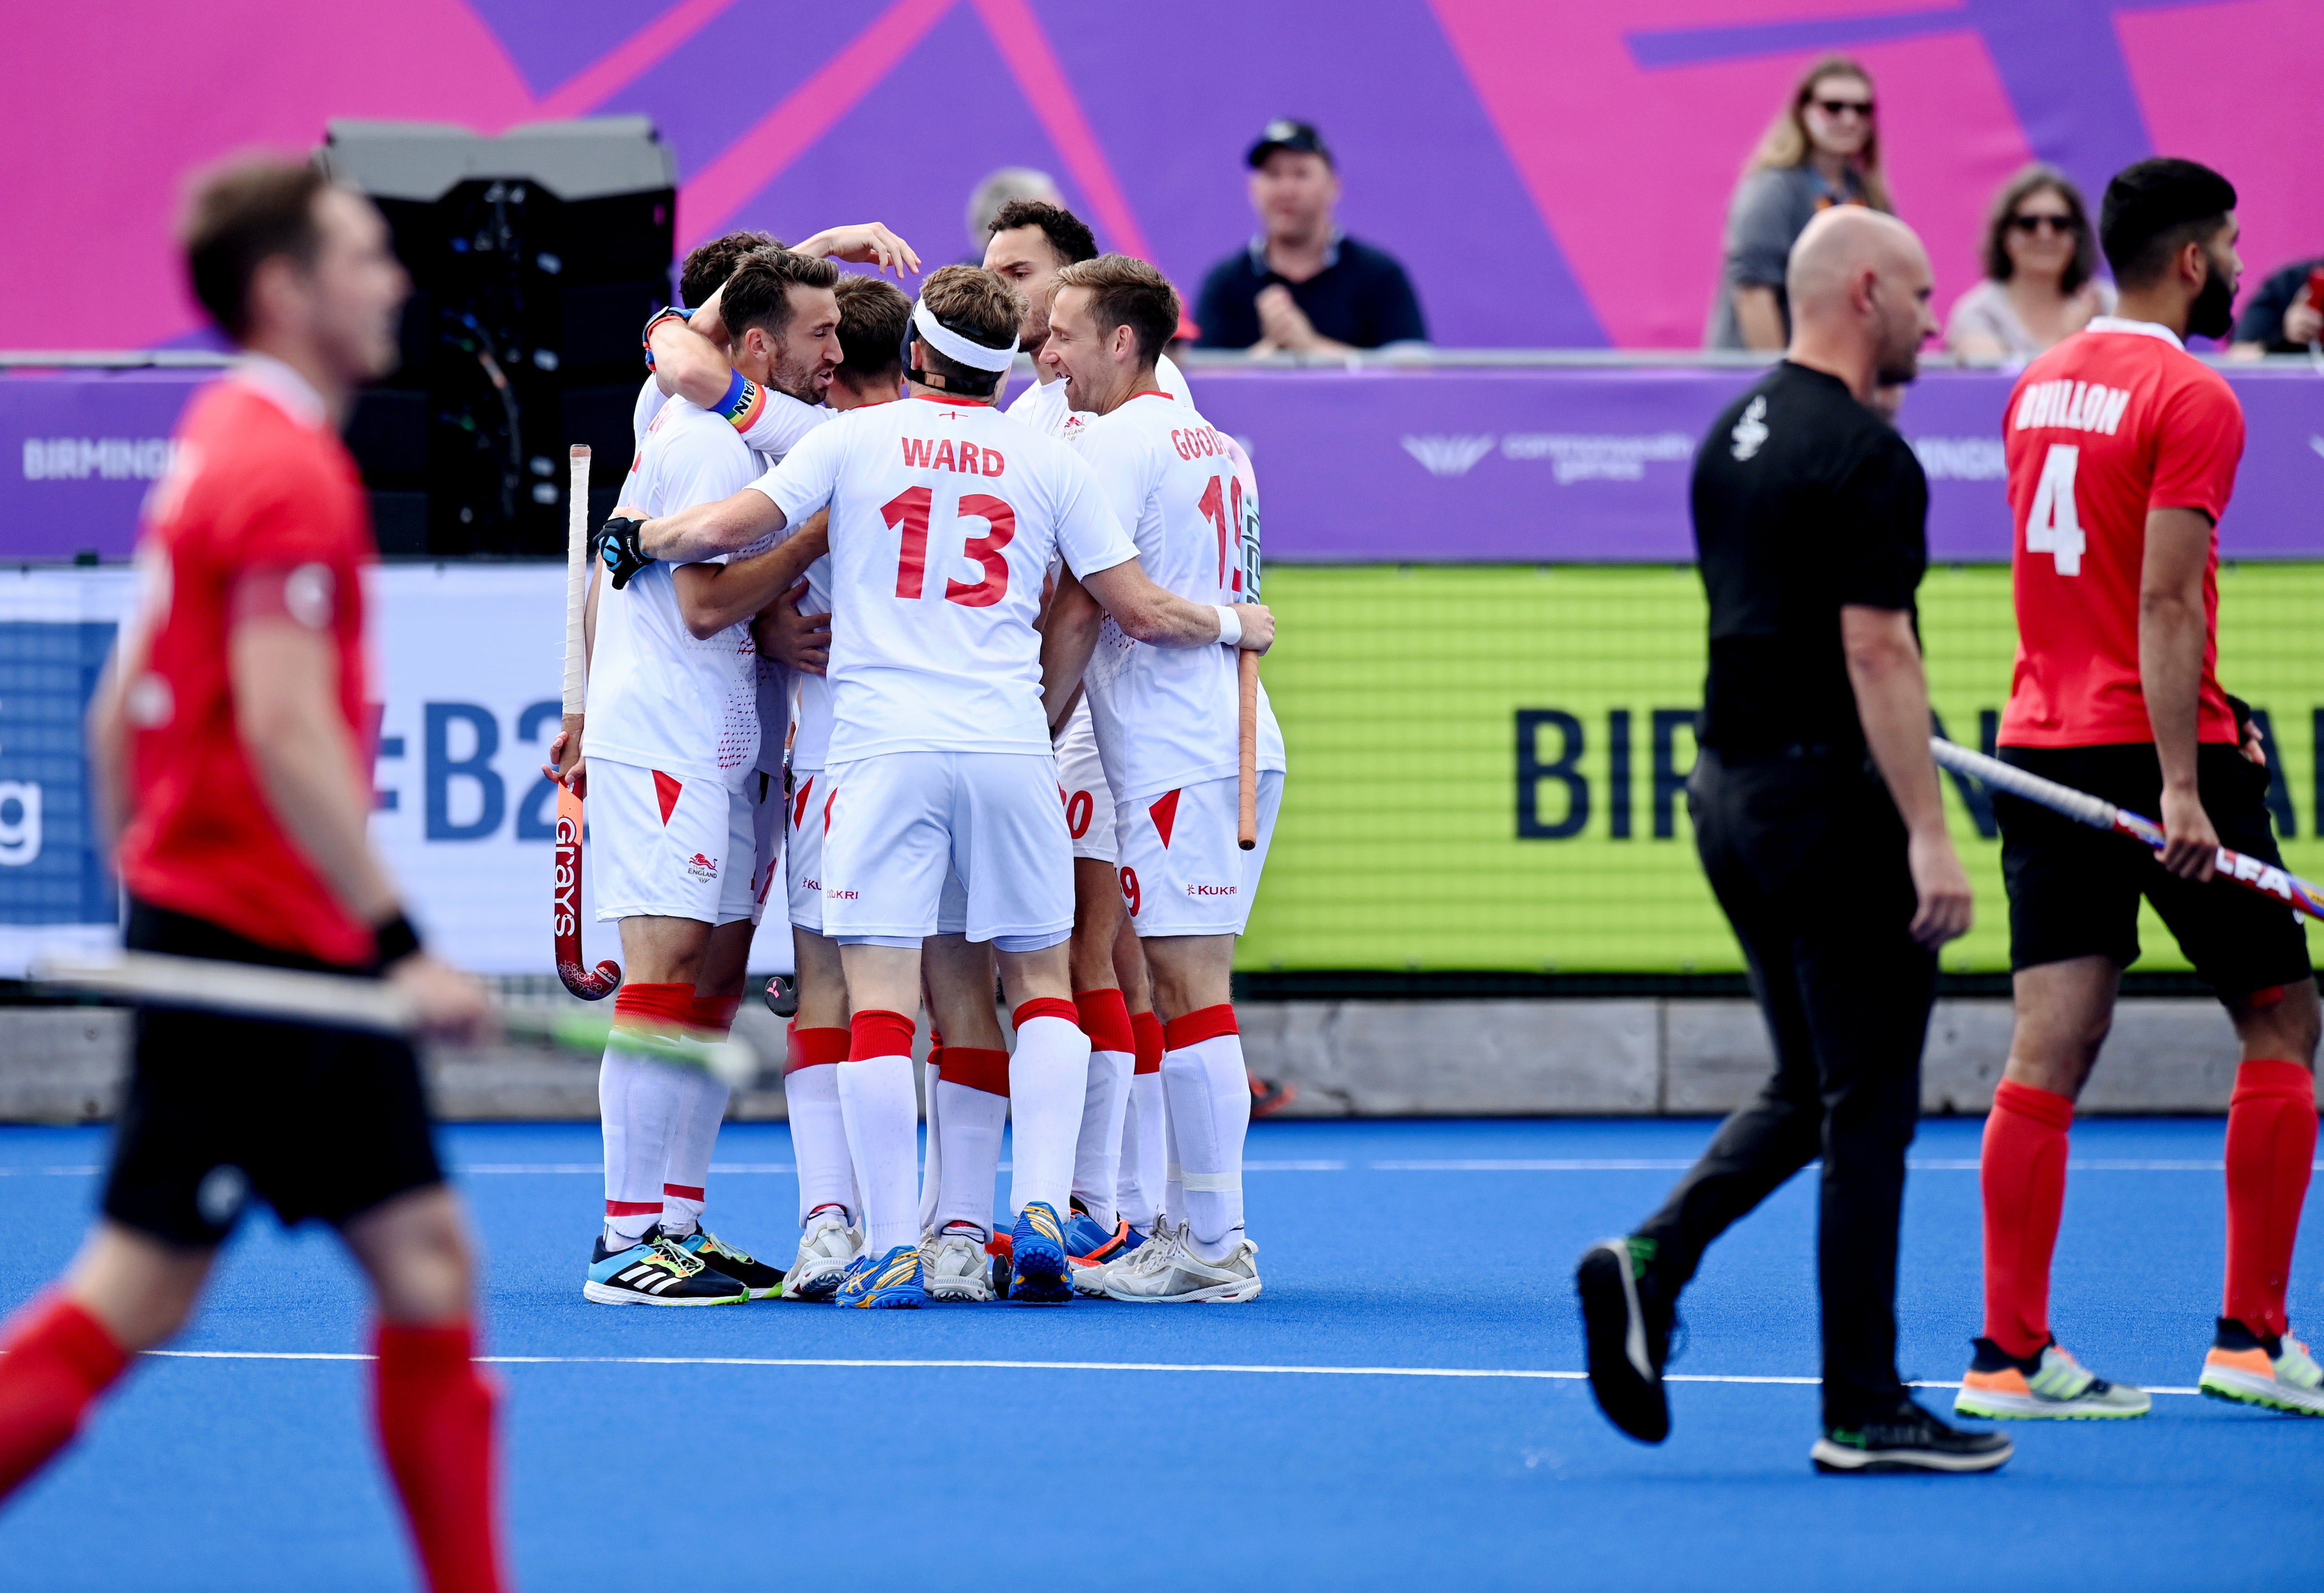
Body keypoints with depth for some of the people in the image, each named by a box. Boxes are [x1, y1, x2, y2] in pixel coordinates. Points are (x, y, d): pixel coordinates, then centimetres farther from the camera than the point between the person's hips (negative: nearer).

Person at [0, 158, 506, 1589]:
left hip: (298, 954, 10)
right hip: (250, 939, -10)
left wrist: (143, 874, 23)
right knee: (138, 1294, -5)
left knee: (426, 1258, 6)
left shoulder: (225, 444, 16)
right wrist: (397, 941, -23)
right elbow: (284, 731, -23)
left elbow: (123, 700, 20)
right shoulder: (287, 473, -15)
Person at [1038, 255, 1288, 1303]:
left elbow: (1076, 613, -12)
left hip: (1176, 757, -9)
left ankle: (1211, 1250, -10)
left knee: (1189, 993, -9)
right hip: (1233, 739, 9)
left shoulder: (1115, 442, -9)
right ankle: (1198, 1233, 10)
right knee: (1186, 991, 10)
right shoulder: (1210, 442, 19)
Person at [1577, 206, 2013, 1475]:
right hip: (1830, 798, -9)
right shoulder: (1864, 459, -16)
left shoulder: (1731, 438, 12)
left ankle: (1652, 1261, -4)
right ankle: (1862, 1409, 2)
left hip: (1730, 787, 9)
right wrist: (1928, 837, -22)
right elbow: (1875, 655, -22)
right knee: (1866, 1109, -1)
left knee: (1807, 1093, 17)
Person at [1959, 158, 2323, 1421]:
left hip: (2040, 743, 7)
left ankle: (2010, 1353, -3)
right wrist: (2182, 788, -21)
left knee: (2048, 1054, 2)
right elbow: (2166, 604, -18)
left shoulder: (2040, 385, 13)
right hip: (2155, 750, -7)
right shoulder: (2191, 399, -11)